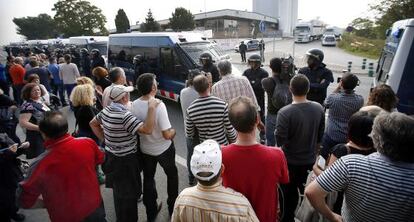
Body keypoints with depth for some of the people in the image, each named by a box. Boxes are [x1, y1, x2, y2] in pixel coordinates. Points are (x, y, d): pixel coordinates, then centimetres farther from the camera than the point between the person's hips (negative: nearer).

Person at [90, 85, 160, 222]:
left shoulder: (106, 111, -1)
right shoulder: (124, 115, -29)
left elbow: (93, 123, 16)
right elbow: (147, 129, -35)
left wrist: (104, 139, 13)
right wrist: (152, 108, -30)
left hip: (111, 156, 9)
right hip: (125, 160, -9)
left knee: (119, 190, 29)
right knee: (127, 193, 10)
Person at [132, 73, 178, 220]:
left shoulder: (134, 105, -15)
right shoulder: (159, 105, -29)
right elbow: (167, 135, -28)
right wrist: (173, 131, -7)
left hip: (145, 149, 4)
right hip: (164, 149, -4)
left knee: (148, 178, 22)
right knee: (172, 175, 22)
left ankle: (151, 212, 37)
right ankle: (172, 206, 36)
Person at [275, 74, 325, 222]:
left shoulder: (284, 112, -29)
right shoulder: (319, 109, -11)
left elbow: (279, 140, -25)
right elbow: (320, 135, 2)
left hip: (290, 161, -4)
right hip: (310, 160, 4)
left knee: (289, 193, 17)